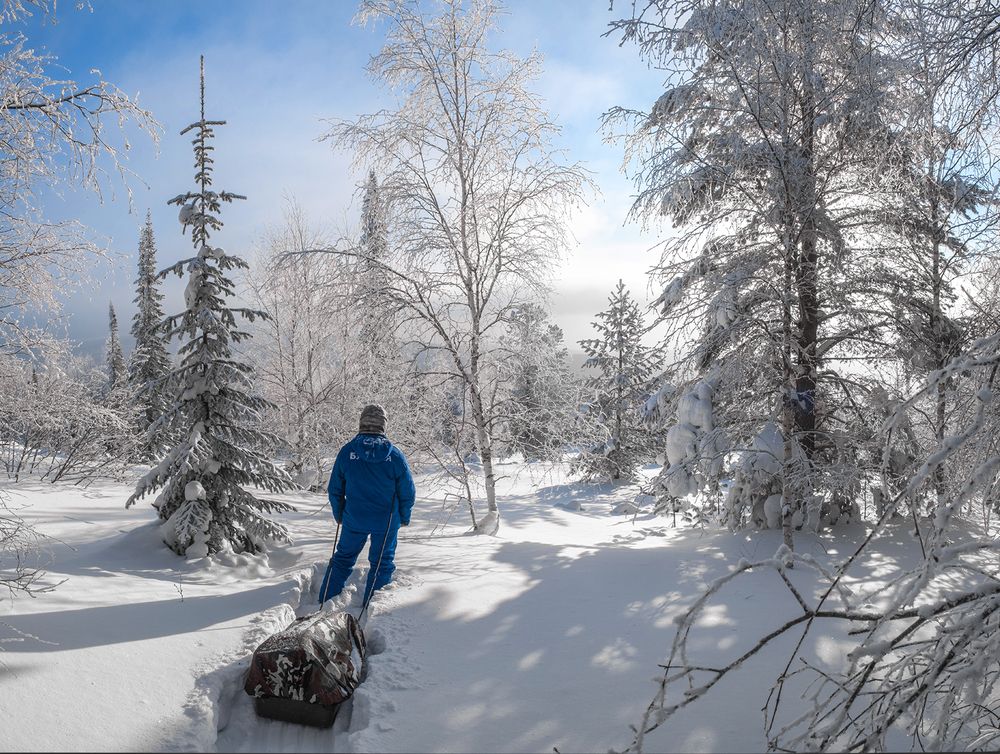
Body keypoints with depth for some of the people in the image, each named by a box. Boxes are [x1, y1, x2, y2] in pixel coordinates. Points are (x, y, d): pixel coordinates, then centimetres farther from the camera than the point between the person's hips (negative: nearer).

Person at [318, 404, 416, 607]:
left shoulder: (346, 452, -7)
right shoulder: (395, 455, -10)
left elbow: (335, 489, 2)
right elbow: (408, 491, -4)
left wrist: (339, 515, 17)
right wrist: (404, 517, 12)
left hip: (354, 518, 1)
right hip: (387, 521, -1)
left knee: (343, 558, 18)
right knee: (382, 563, 12)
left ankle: (326, 602, 20)